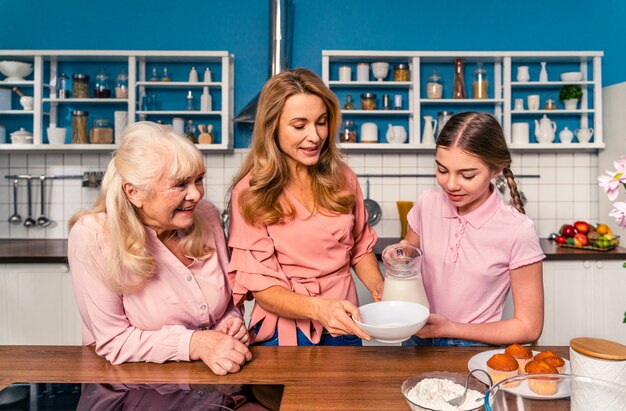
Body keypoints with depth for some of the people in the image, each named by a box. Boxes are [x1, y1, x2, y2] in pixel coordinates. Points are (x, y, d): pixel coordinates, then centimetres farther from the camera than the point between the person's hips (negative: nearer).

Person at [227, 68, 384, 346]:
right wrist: (317, 308, -27)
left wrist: (379, 287, -6)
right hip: (284, 333, -3)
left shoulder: (343, 179, 2)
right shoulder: (250, 192, -10)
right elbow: (261, 285, -11)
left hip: (343, 329, 3)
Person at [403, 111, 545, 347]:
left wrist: (448, 328, -12)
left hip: (478, 348, -2)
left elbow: (528, 328, -7)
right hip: (420, 340, 2)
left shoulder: (517, 232, -14)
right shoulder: (427, 204, -4)